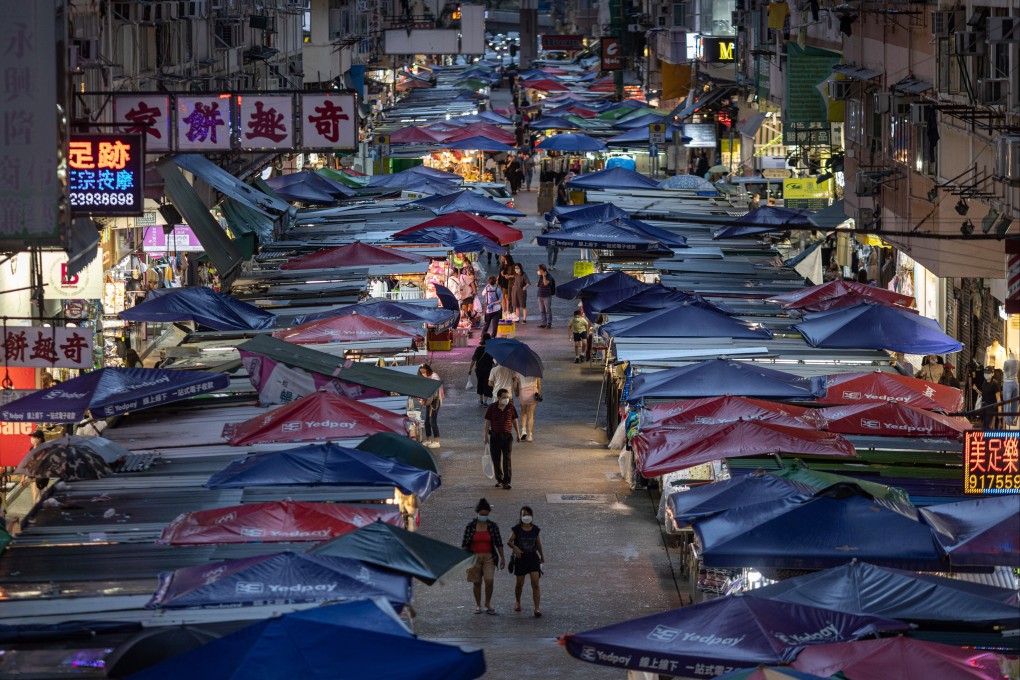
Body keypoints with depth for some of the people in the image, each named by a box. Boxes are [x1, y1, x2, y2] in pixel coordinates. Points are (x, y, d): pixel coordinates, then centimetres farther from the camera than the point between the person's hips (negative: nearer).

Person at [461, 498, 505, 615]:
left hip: (489, 557, -1)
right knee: (477, 582, 6)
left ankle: (488, 603, 6)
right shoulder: (470, 526, -2)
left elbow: (498, 543, 3)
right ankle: (478, 605, 19)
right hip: (474, 557, 1)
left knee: (489, 580, -14)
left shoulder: (493, 526, -1)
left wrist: (502, 558, 1)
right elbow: (464, 544, 2)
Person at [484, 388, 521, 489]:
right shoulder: (492, 408, -5)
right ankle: (499, 479, 25)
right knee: (496, 460, 9)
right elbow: (487, 422, 0)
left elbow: (515, 420, 9)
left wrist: (518, 434, 14)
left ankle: (506, 482, -7)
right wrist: (486, 436, -3)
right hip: (495, 436, 1)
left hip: (507, 436, -1)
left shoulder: (511, 407, -2)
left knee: (507, 459, -8)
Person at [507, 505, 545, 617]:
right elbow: (509, 542, -6)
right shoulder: (517, 529, -5)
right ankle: (518, 603, 38)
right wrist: (515, 548, -25)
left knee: (535, 584, -11)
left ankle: (537, 608, -16)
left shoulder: (535, 530, 2)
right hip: (520, 558, -1)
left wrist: (542, 556, 21)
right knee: (519, 583, 11)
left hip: (533, 557, 1)